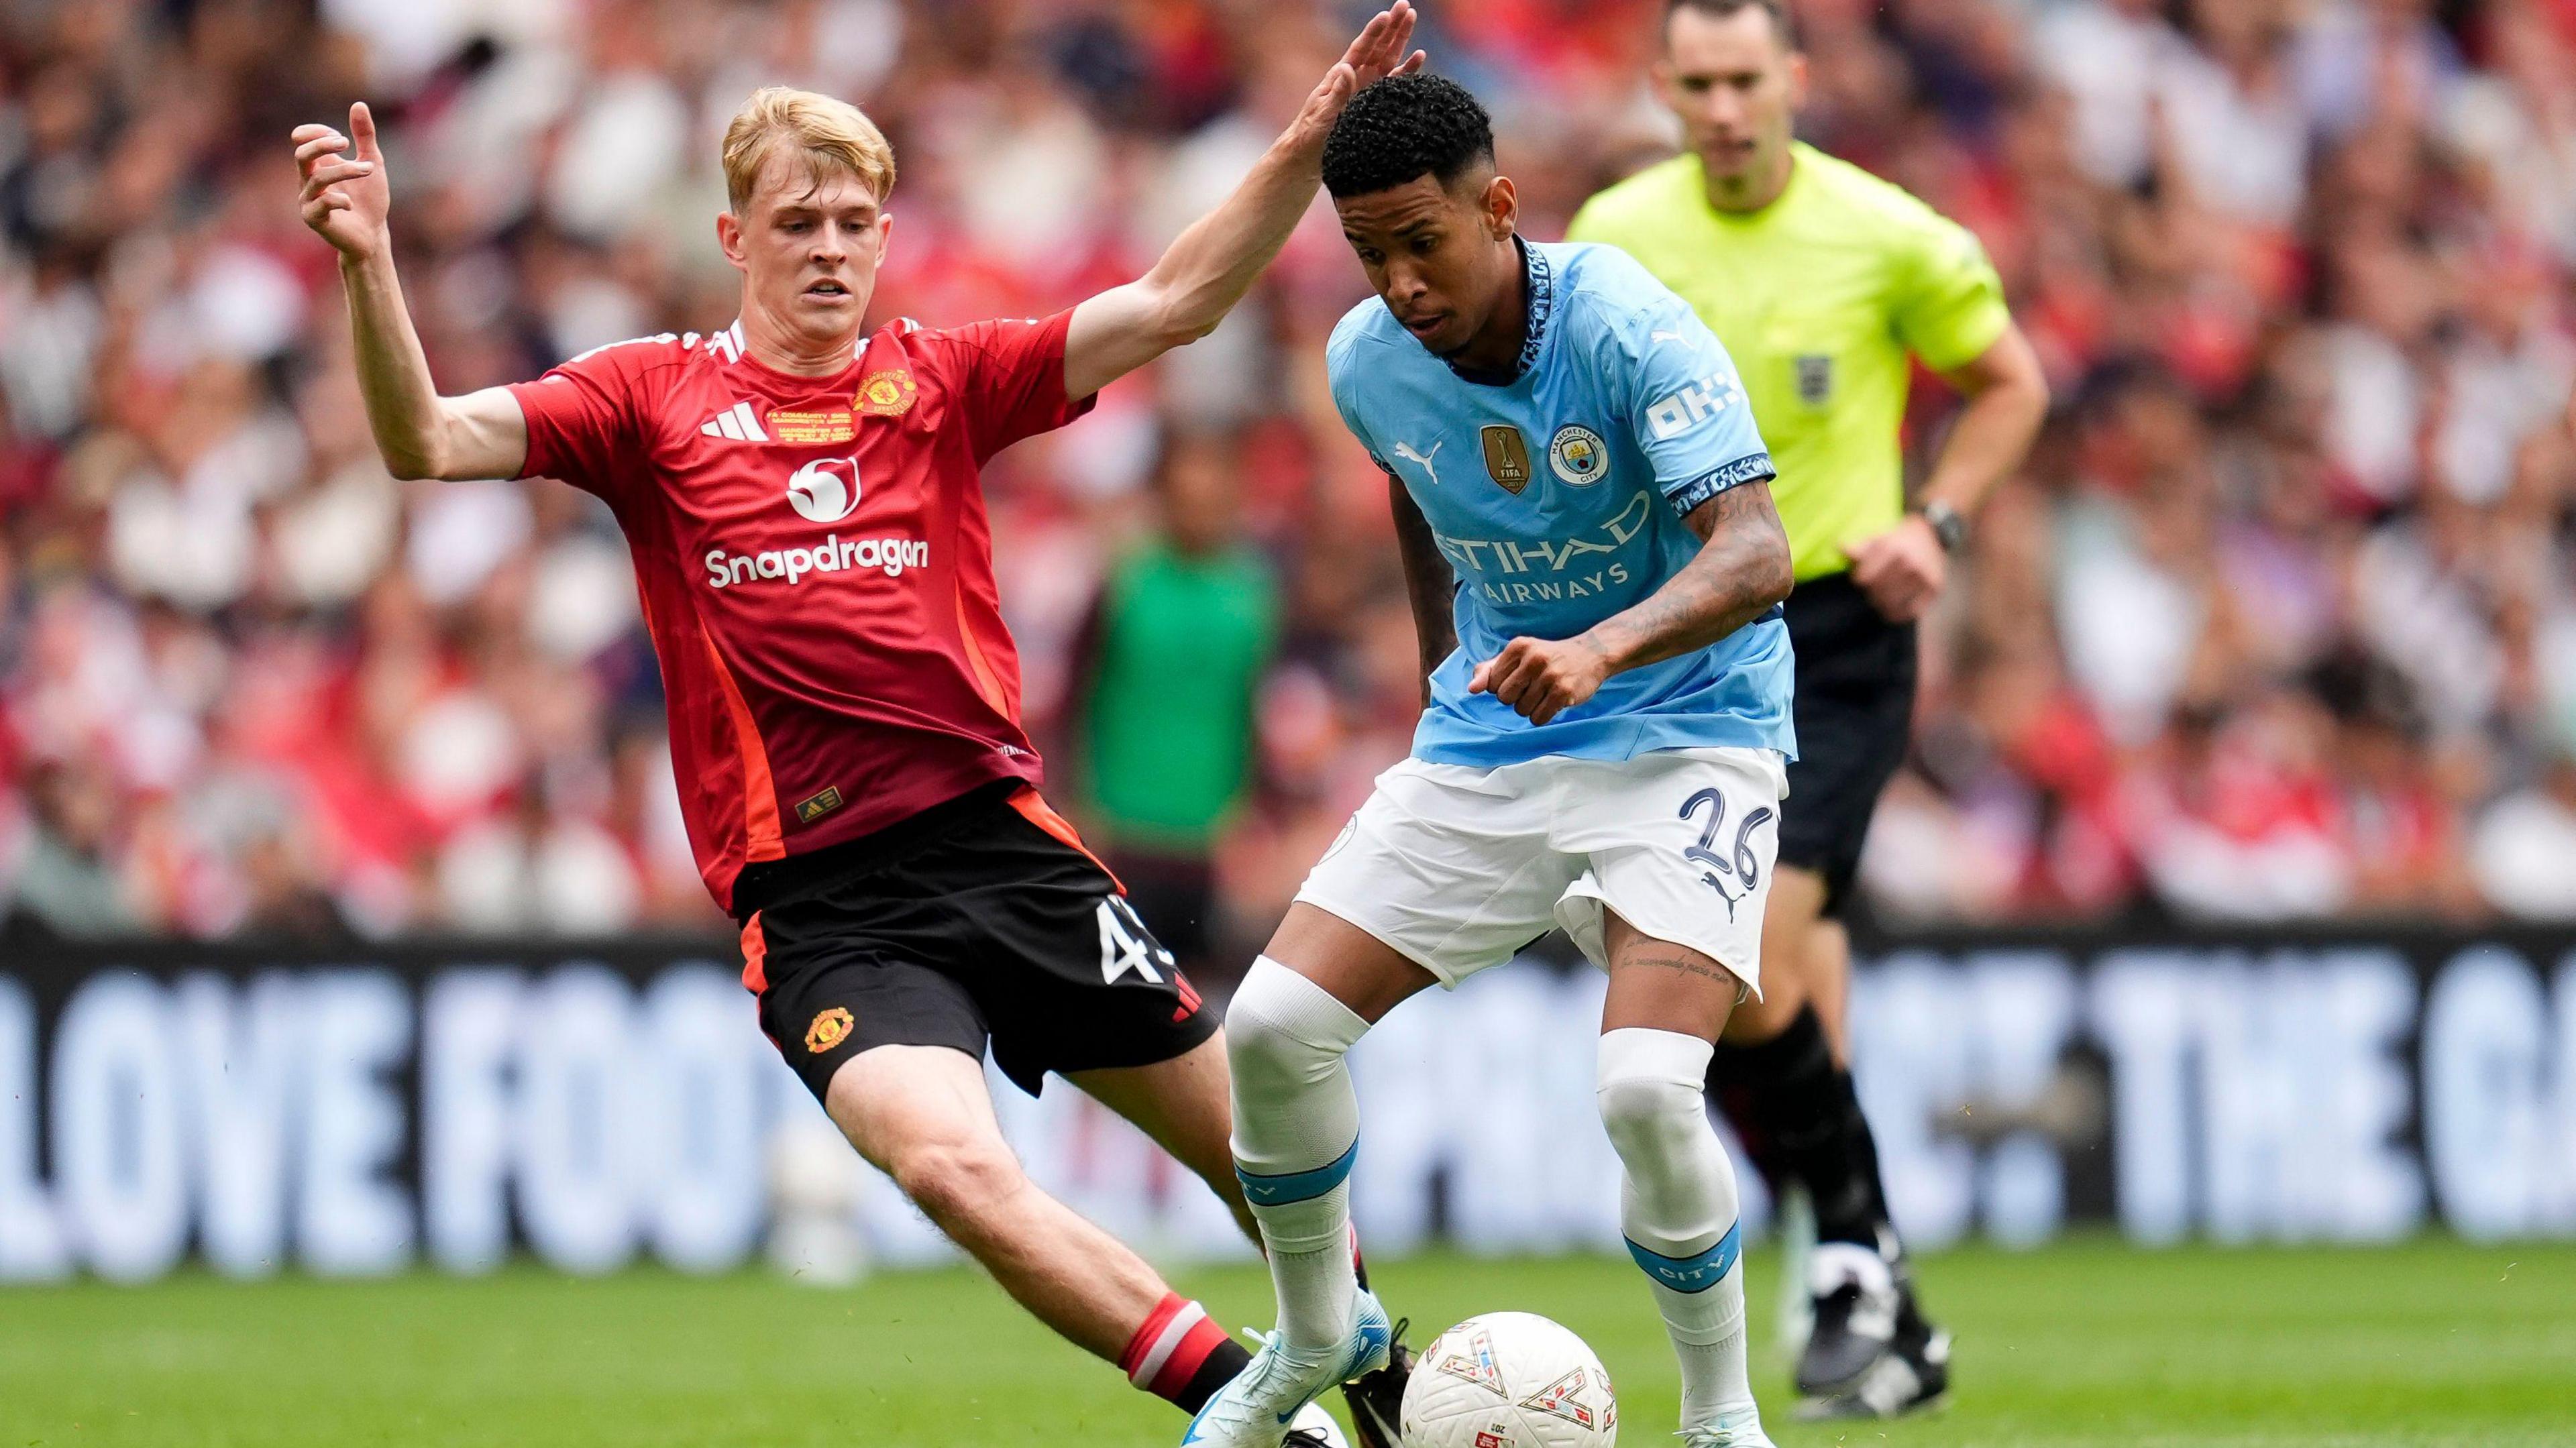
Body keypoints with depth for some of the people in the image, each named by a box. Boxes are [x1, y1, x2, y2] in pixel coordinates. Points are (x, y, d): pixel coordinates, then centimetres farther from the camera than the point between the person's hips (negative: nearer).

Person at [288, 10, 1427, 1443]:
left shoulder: (941, 381, 9)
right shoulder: (655, 398, 5)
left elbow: (1169, 305, 1)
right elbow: (430, 441, -6)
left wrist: (1308, 146, -11)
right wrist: (369, 264, -23)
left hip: (998, 837, 3)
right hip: (820, 898, -3)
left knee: (1257, 1143, 8)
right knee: (950, 1162, -28)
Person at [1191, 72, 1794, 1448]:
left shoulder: (1625, 327, -23)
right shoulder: (1368, 363, -5)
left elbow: (1753, 554, -33)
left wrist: (1599, 650, -49)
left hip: (1683, 731, -5)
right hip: (1484, 741, 5)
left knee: (1647, 1086, -26)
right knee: (1273, 1026, -7)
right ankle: (1317, 1336, 20)